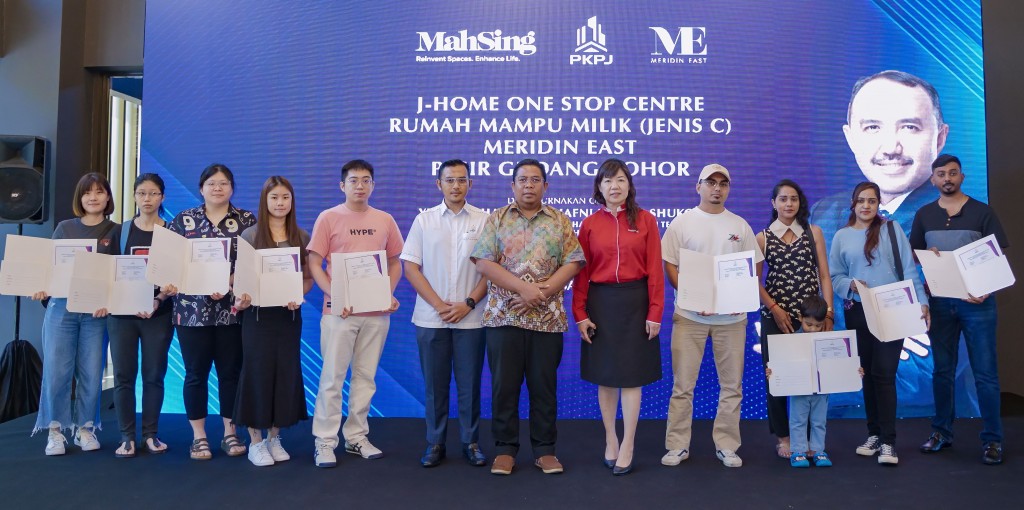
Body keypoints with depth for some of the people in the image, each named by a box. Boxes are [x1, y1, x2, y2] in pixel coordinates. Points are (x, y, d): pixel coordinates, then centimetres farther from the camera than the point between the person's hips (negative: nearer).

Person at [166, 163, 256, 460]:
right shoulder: (183, 220, 7)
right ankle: (198, 436, 17)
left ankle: (230, 433, 19)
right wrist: (168, 284, -14)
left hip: (232, 310, 0)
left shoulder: (247, 221, 4)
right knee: (196, 373, 5)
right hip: (192, 310, 0)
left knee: (231, 372, 6)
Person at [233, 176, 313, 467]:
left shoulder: (301, 237, 5)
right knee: (257, 372, 1)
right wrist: (240, 297, -20)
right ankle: (255, 442, 13)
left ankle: (274, 438, 21)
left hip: (289, 314, 3)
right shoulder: (250, 235, -1)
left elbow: (308, 278, 7)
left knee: (286, 373, 6)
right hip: (258, 314, -2)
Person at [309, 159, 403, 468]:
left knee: (365, 377, 10)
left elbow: (395, 263, 14)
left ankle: (357, 437, 21)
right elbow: (314, 264, -3)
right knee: (332, 377, 0)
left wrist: (390, 294, -2)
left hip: (376, 311, 3)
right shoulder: (328, 218, -1)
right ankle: (325, 441, 10)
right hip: (340, 310, -3)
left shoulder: (385, 220, 9)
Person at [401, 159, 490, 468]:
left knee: (469, 384, 7)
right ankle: (435, 443, 20)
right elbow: (410, 268, 1)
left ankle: (471, 443, 19)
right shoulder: (424, 220, 4)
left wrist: (468, 303, -10)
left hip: (471, 318, 0)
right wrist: (440, 305, -7)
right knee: (434, 384, 8)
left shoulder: (483, 220, 2)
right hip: (431, 318, 1)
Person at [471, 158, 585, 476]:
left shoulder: (560, 221, 8)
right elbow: (483, 262, -5)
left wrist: (543, 291, -14)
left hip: (547, 317, 1)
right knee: (504, 385, 5)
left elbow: (573, 263, 0)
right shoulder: (496, 220, 6)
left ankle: (544, 450, 19)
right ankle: (504, 449, 18)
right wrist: (524, 288, -15)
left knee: (544, 386, 7)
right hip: (503, 316, 0)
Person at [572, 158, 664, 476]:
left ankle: (627, 446, 14)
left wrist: (655, 313, -6)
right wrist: (580, 314, -3)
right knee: (605, 376, 8)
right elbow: (581, 273, 3)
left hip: (634, 303, -1)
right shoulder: (590, 224, 3)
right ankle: (610, 441, 23)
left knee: (631, 375, 3)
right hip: (600, 303, 2)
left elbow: (655, 270, -2)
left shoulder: (645, 220, 0)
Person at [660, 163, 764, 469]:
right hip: (689, 316, -2)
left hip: (732, 317, 3)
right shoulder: (682, 223, 2)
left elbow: (755, 266, 11)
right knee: (683, 384, 2)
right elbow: (670, 266, -1)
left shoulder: (740, 225, 9)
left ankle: (726, 445, 21)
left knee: (732, 385, 8)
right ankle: (677, 445, 12)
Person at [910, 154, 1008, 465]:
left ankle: (992, 439, 7)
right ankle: (942, 432, 19)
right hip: (939, 301, 2)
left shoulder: (982, 212, 1)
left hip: (976, 300, -2)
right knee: (942, 370, 9)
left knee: (985, 372, -1)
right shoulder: (924, 215, 9)